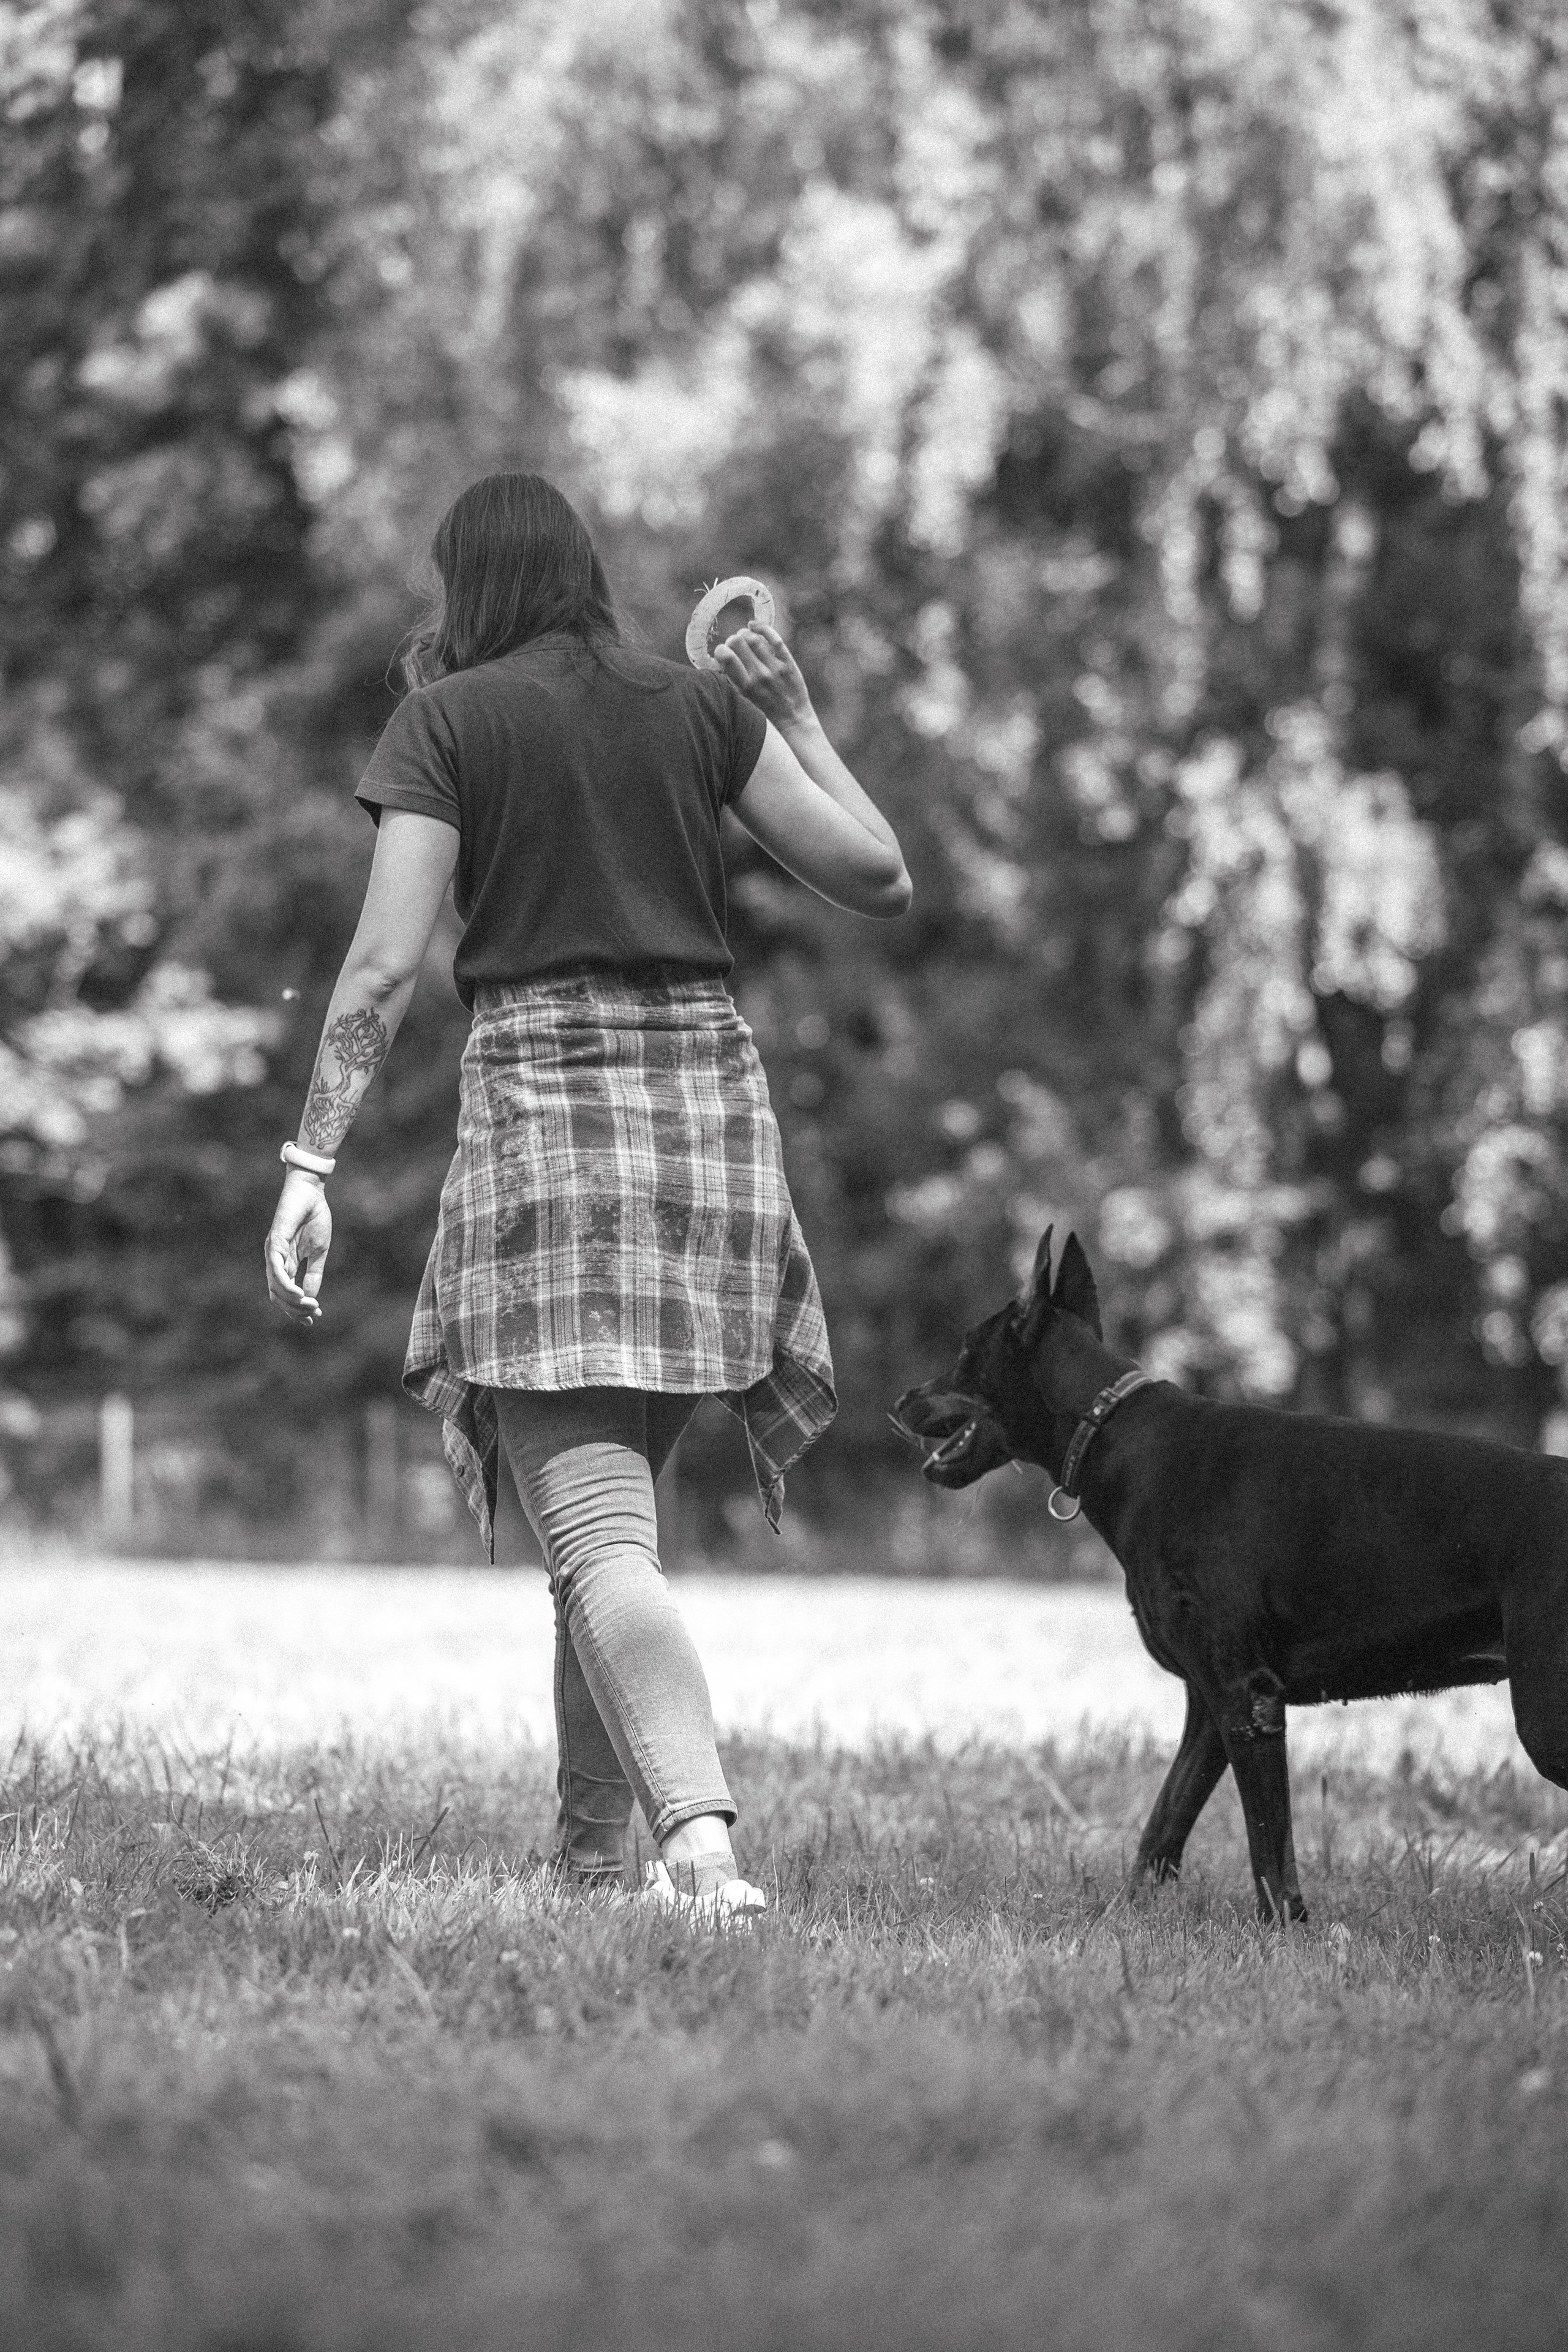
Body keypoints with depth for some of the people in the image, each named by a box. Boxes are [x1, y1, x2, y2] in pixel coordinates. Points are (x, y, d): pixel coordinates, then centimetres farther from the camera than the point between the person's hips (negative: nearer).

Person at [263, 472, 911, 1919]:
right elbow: (878, 878, 7)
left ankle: (702, 1845, -32)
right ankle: (590, 1846, 24)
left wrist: (312, 1164, -8)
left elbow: (388, 960, -7)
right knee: (617, 1500, 20)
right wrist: (797, 717, 21)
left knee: (594, 1530, -12)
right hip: (711, 1095, 4)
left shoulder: (447, 721, 2)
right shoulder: (703, 704, 10)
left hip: (542, 1098, -4)